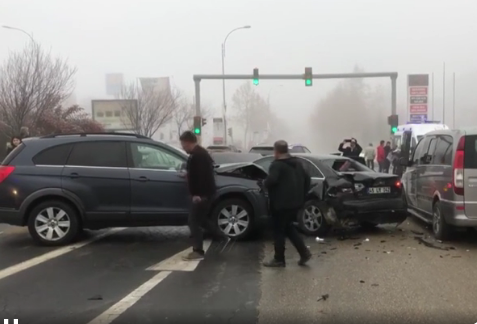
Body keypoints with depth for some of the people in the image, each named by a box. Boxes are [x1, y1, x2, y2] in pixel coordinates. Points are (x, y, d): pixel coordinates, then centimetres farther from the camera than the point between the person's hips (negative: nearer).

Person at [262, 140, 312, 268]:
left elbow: (271, 180, -30)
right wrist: (301, 195, 21)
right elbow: (307, 179, 17)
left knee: (278, 230, 4)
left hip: (282, 204, -8)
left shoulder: (277, 164, -14)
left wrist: (264, 183, -8)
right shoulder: (297, 163, 13)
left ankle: (279, 259, 12)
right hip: (295, 202, 9)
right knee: (288, 227, 21)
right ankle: (304, 252, 14)